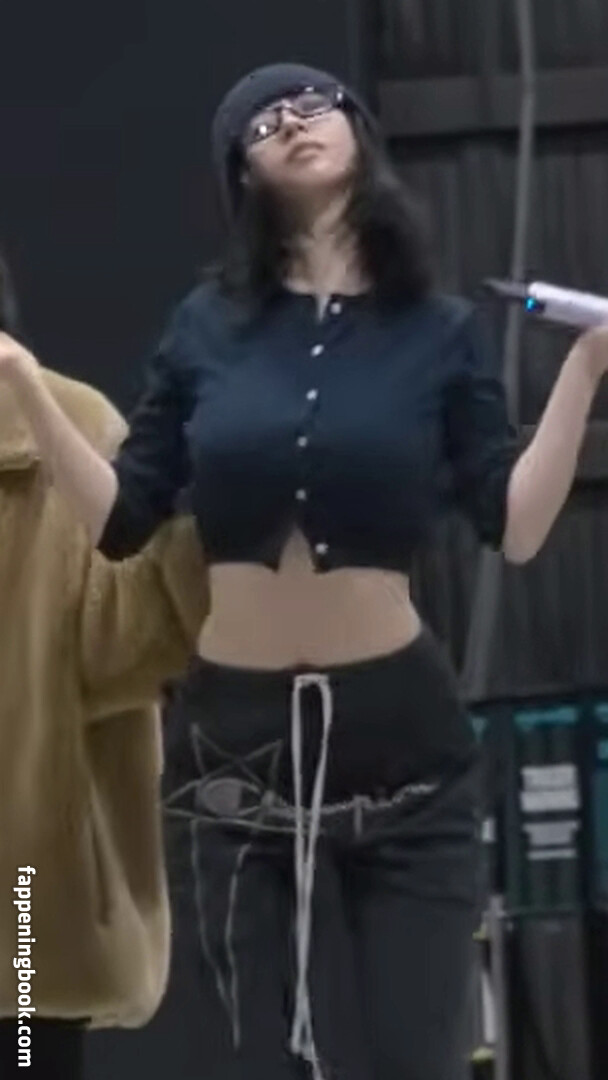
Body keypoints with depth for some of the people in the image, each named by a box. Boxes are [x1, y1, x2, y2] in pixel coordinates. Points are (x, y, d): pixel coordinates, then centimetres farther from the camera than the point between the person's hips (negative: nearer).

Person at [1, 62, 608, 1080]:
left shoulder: (440, 332, 0)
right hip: (240, 734, 1)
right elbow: (118, 520, 2)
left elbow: (515, 527, -7)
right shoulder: (210, 325, 3)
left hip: (400, 728, -1)